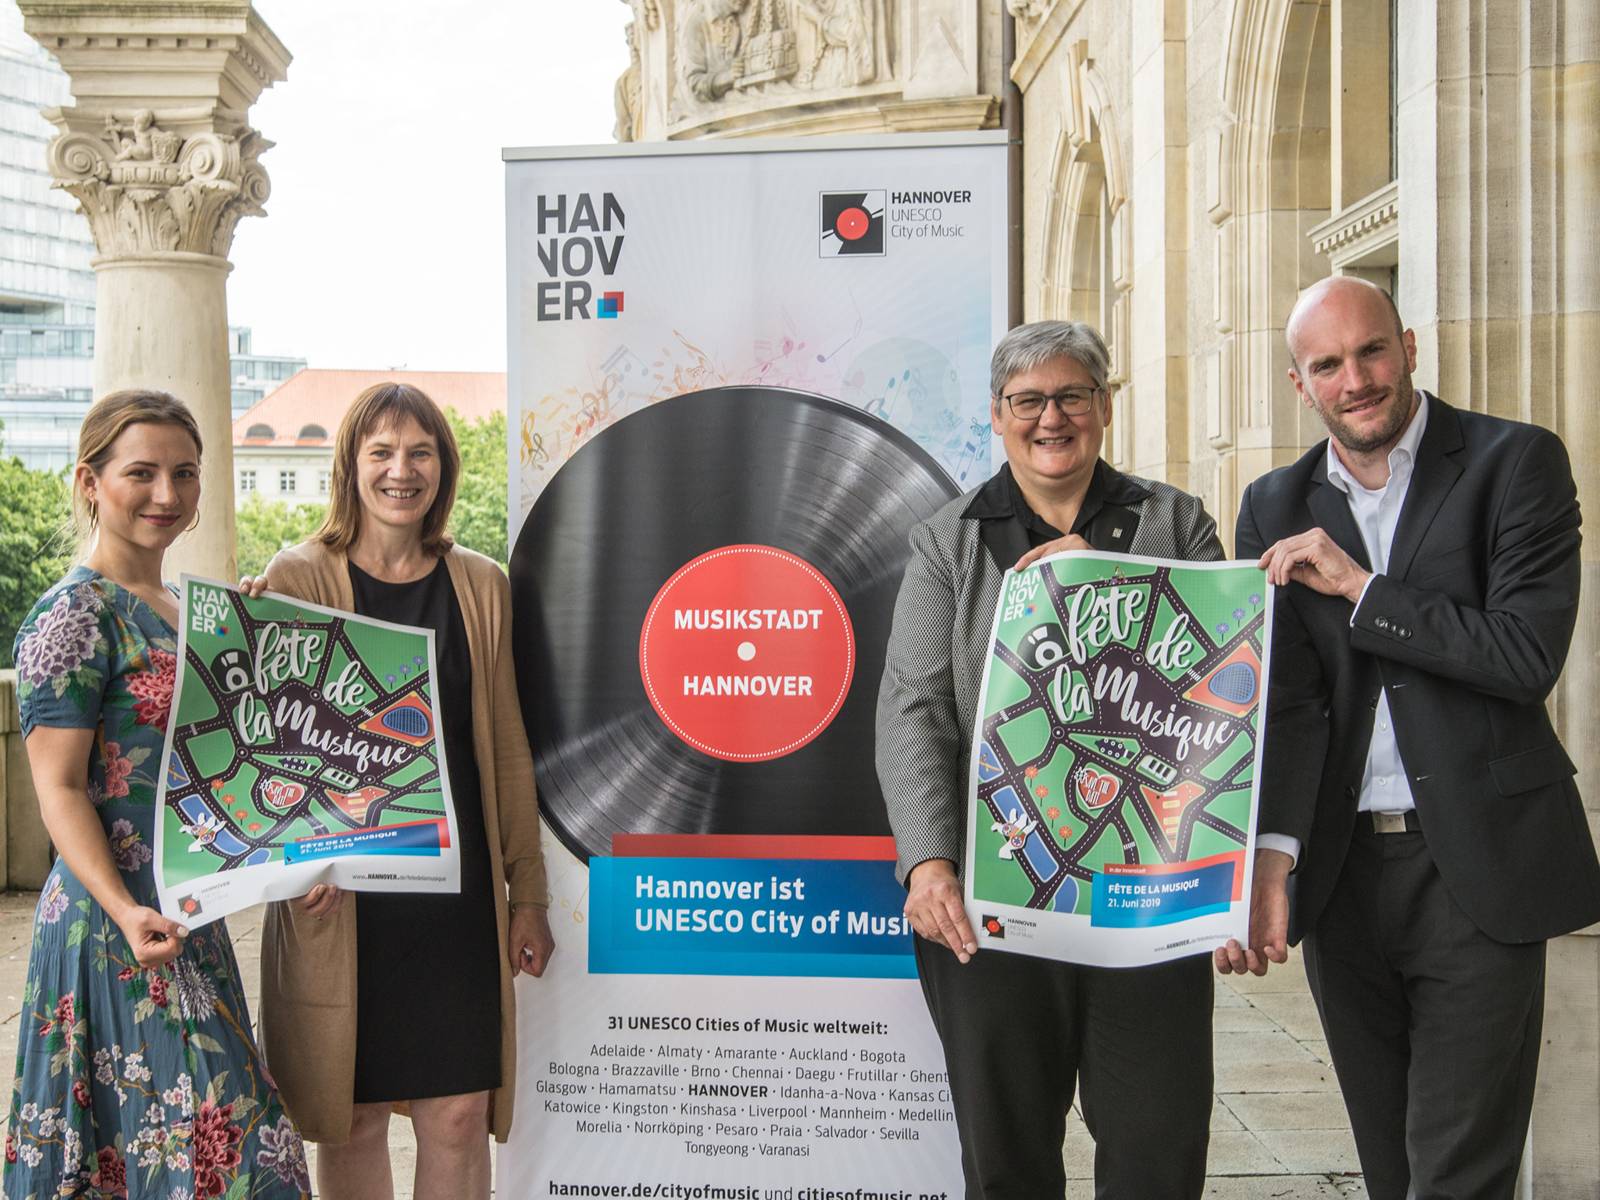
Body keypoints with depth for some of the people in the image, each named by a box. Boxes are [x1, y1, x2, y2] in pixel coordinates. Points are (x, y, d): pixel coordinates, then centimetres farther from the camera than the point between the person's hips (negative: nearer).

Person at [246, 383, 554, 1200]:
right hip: (341, 895, -2)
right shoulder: (297, 579, 0)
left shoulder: (480, 586, 7)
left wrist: (528, 894, 8)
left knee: (461, 1114, 6)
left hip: (459, 890, 2)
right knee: (354, 1116, 7)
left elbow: (507, 749, 8)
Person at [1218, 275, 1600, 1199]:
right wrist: (1272, 854, -15)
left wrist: (1358, 588, -13)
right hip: (1340, 871, 4)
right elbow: (1285, 699, -1)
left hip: (1476, 868, -3)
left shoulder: (1516, 462, -3)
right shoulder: (1277, 509, 7)